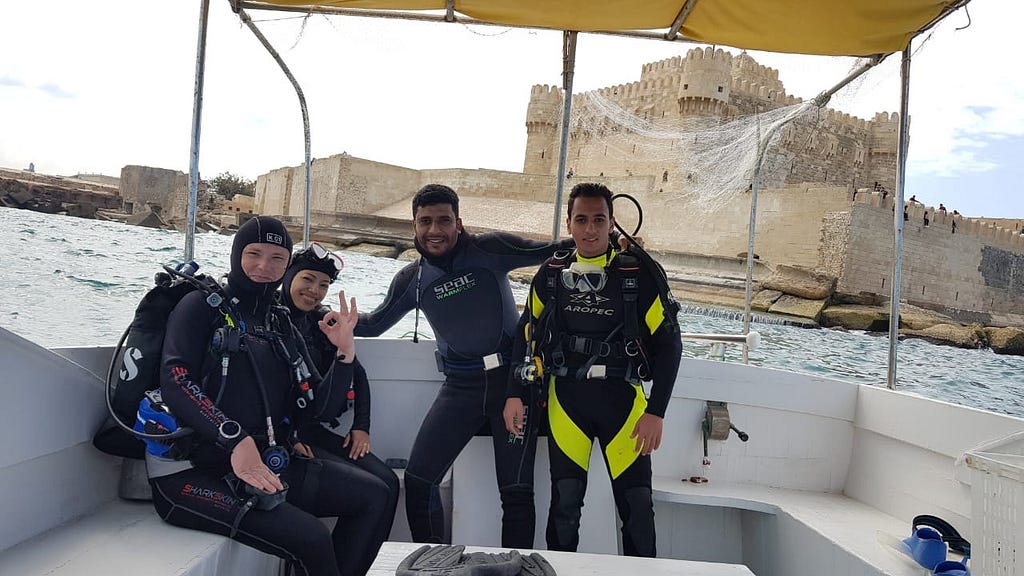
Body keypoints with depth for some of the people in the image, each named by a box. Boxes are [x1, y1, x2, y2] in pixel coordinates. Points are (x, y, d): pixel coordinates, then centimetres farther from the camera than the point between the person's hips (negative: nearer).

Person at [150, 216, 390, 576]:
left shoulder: (281, 326, 17)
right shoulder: (202, 306, 0)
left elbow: (313, 407, 11)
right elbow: (175, 382, -17)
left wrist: (345, 353, -2)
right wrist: (235, 440, -29)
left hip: (267, 463, 7)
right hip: (194, 472, -7)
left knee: (373, 496, 0)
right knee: (311, 538, -25)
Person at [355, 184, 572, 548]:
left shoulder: (489, 249, -6)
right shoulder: (412, 279, 6)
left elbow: (554, 252, -2)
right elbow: (373, 325, 17)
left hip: (512, 380, -3)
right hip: (461, 387, 4)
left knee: (516, 490, -5)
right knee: (418, 478, -2)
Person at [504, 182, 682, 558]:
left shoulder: (640, 274, -5)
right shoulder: (551, 275, 4)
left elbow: (668, 342, -3)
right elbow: (526, 335, 14)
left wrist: (656, 412, -8)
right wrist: (514, 395, 8)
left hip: (622, 396, -1)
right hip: (566, 398, 2)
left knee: (636, 503, 0)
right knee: (565, 500, 5)